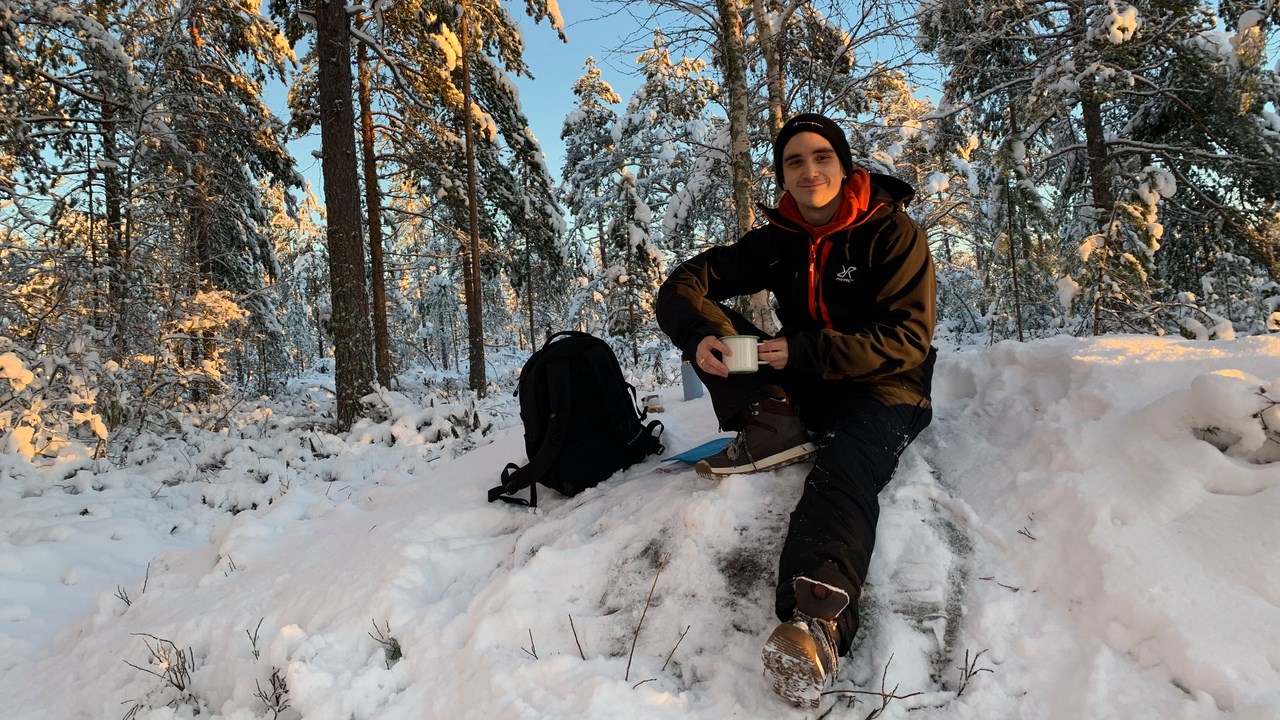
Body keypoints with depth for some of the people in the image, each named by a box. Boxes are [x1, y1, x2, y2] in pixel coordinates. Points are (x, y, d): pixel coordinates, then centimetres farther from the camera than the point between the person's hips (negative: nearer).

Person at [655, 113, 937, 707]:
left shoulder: (893, 233, -7)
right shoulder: (776, 241, 6)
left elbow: (908, 341, -16)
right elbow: (684, 285, 1)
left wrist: (807, 350, -28)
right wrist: (701, 335, -23)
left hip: (882, 390, -5)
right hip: (801, 388, 5)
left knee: (840, 470, -38)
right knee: (711, 318, -8)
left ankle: (817, 620, -61)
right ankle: (774, 423, -25)